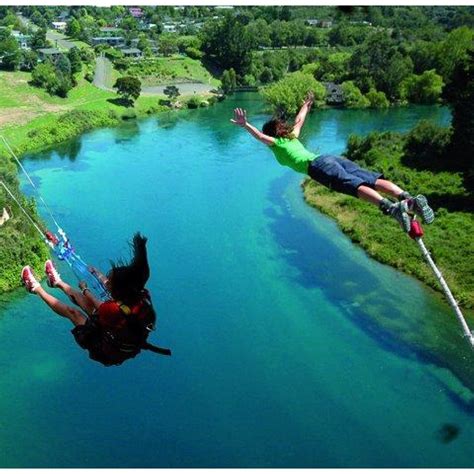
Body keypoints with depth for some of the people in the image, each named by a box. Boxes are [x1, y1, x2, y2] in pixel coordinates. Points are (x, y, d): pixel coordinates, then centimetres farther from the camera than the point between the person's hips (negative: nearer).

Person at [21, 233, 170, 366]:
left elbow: (100, 306, -14)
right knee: (83, 298, 16)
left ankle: (37, 289, 29)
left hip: (105, 352, -5)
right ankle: (58, 282, 42)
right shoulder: (142, 296, -24)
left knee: (71, 311, 7)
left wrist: (85, 289, 7)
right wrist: (97, 273, 17)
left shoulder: (114, 309, -41)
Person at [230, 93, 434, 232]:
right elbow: (299, 121, 54)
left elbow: (260, 136, -1)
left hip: (318, 166, -7)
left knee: (356, 186, -29)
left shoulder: (275, 143, 19)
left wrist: (245, 125, -5)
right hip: (332, 158, 7)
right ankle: (409, 198, -33)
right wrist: (306, 105, 70)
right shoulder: (292, 137, 37)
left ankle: (392, 208, -52)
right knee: (374, 180, -12)